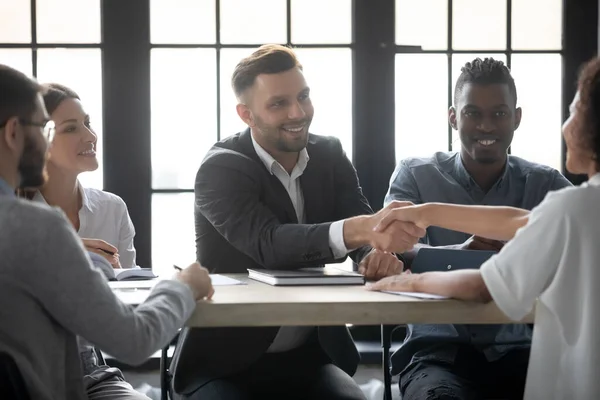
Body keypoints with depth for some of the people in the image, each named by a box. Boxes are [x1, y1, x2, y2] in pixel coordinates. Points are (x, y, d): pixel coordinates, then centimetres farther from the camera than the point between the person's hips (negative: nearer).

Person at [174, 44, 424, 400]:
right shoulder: (221, 169, -12)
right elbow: (269, 243, -29)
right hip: (226, 362, -3)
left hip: (310, 354, 4)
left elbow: (366, 237, -8)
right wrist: (359, 228, -45)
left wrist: (379, 254, -33)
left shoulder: (330, 155, 4)